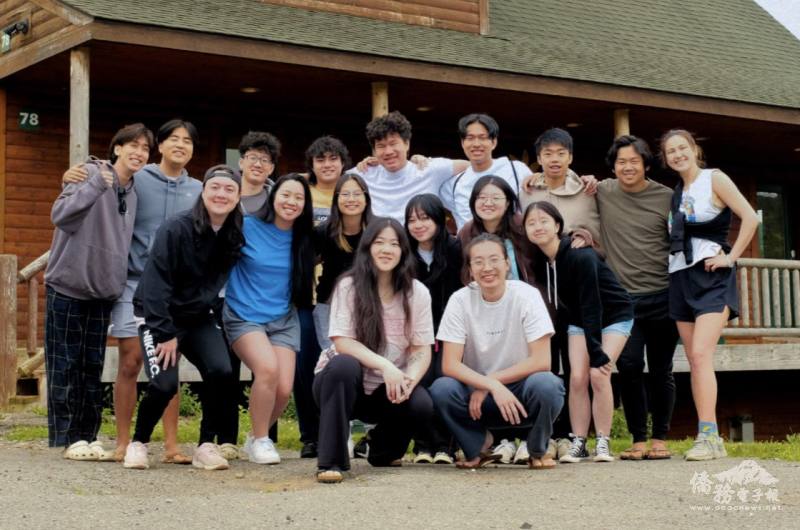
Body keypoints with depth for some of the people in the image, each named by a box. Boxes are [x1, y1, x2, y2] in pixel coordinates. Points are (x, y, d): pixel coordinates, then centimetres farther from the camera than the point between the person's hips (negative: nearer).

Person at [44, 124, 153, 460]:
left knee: (93, 368, 7)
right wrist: (95, 186, -30)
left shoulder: (134, 193, 10)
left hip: (103, 292, 6)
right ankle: (70, 437, 5)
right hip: (67, 286, -6)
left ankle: (87, 435, 13)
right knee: (65, 366, -1)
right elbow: (60, 214, -21)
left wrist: (121, 282, 8)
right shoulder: (91, 174, -9)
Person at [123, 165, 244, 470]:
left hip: (201, 319, 5)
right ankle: (138, 443, 7)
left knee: (222, 373, -18)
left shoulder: (236, 236, -3)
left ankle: (206, 446, -1)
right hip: (159, 318, -4)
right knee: (164, 385, -20)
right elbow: (155, 283, -19)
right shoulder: (176, 229, -19)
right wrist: (165, 333, -20)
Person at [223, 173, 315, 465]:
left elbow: (307, 276, 21)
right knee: (268, 368, -28)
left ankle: (256, 438, 19)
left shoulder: (303, 239, 4)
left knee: (283, 389, -11)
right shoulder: (248, 227, -6)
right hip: (244, 317, -4)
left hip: (283, 319, 4)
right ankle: (259, 439, -8)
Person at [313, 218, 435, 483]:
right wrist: (385, 365, -31)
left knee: (421, 404, -27)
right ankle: (331, 460, -27)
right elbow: (342, 342, -18)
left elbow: (422, 350, -5)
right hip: (346, 382, -2)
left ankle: (383, 450, 9)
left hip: (388, 390, 3)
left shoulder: (417, 292, -2)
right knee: (344, 365, -36)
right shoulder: (349, 286, -10)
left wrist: (410, 378, -27)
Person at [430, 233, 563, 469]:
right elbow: (450, 365, -14)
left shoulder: (526, 295, -11)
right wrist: (492, 387, -29)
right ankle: (478, 447, 1)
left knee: (546, 385, -34)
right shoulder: (460, 300, -8)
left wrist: (490, 380, -18)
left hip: (520, 390, -1)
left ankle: (537, 450, -1)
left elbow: (541, 361, -17)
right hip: (479, 391, 1)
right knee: (441, 389, -28)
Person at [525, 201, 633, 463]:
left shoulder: (581, 257, -30)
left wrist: (597, 353, -29)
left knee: (598, 374, -17)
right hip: (580, 319, 5)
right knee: (577, 377, -7)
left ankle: (603, 442, -6)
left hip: (614, 315, -5)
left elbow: (592, 306, -29)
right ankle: (578, 443, 0)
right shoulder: (539, 259, -11)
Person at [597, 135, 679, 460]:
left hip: (662, 297, -1)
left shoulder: (667, 198, 1)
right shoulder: (602, 192, 5)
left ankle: (660, 439, 14)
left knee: (661, 371, 5)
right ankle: (638, 439, 2)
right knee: (629, 367, -7)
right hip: (623, 298, 1)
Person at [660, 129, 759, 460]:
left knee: (701, 354, -19)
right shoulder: (676, 193, 16)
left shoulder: (714, 179, -2)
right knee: (693, 359, 3)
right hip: (681, 277, 7)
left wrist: (731, 257, -12)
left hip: (711, 275, -7)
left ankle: (708, 436, -23)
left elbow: (750, 217, -9)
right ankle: (710, 438, 5)